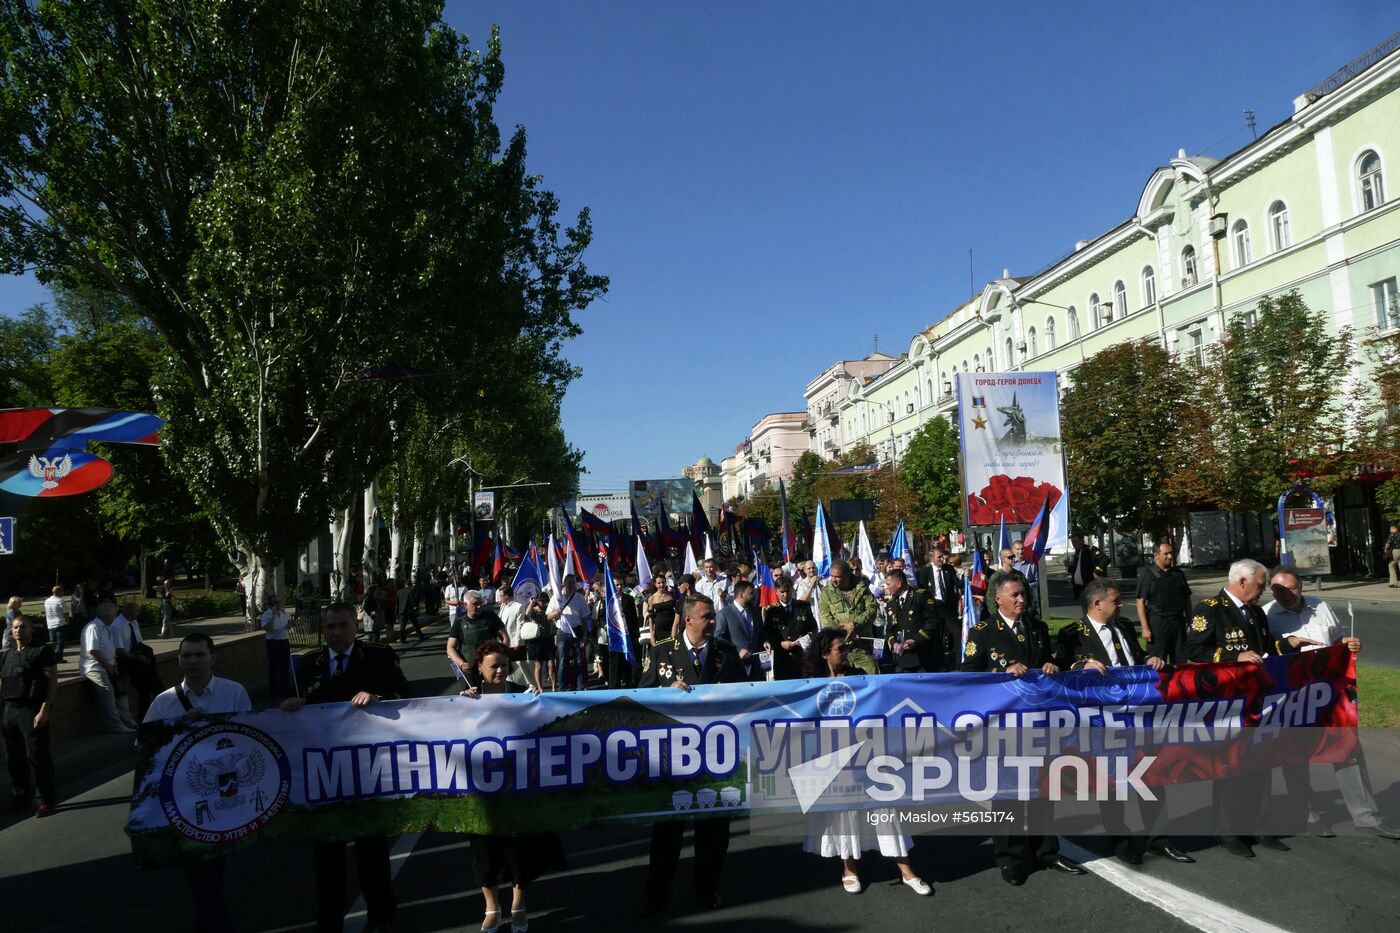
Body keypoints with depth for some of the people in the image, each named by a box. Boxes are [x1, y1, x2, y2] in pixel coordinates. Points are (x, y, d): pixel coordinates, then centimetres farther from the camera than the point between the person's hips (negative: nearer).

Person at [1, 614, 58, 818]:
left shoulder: (42, 651, -4)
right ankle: (21, 799, 24)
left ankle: (48, 800, 2)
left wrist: (44, 711, -16)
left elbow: (52, 682, -8)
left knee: (37, 755, -7)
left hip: (31, 710, -6)